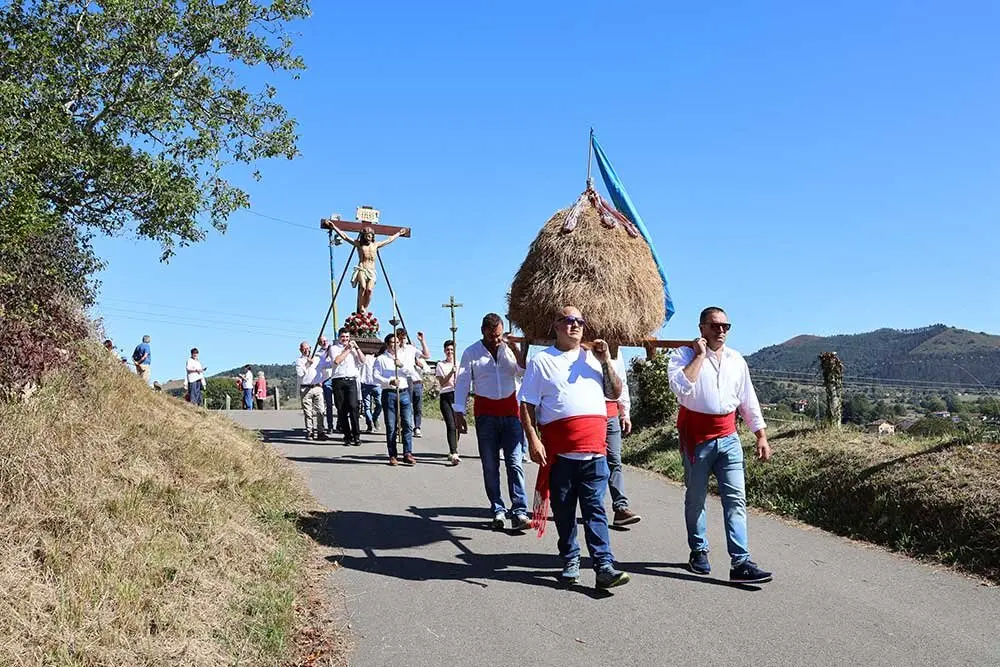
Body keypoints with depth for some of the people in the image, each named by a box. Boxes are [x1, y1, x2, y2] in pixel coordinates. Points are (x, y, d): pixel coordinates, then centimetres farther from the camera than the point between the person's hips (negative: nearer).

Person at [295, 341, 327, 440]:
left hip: (317, 387, 2)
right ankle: (309, 432, 3)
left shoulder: (317, 358, 15)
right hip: (305, 389, -2)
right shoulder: (299, 361, 6)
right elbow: (299, 373, -7)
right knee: (308, 412, -2)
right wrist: (307, 364, -10)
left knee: (319, 411, -5)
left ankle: (319, 432, -5)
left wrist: (321, 381, 11)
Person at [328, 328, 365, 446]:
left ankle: (356, 435, -14)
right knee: (341, 410, 0)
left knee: (353, 407, -14)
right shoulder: (334, 348, 10)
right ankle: (347, 435, 7)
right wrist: (347, 350, -1)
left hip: (351, 381, 1)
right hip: (338, 382, -1)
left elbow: (363, 361, 9)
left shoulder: (353, 348, 19)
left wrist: (356, 348, 3)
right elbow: (336, 361, -8)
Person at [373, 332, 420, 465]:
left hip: (404, 393, 3)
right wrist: (390, 382, -19)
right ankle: (393, 455, 5)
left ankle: (407, 454, 0)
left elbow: (413, 372, 8)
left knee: (408, 424, -4)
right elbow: (376, 375, -5)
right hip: (389, 393, -3)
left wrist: (401, 365, -9)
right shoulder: (381, 359, 6)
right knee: (391, 426, -1)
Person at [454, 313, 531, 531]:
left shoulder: (510, 348, 6)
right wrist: (459, 412, -6)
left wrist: (516, 349, -13)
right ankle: (497, 511, 12)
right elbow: (462, 383, 1)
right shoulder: (471, 353, 2)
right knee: (490, 465, 4)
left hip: (510, 411, 1)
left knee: (515, 462, -7)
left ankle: (519, 512, -9)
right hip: (485, 413, 0)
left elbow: (524, 372, -3)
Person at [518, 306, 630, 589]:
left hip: (595, 449, 2)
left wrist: (606, 363, 4)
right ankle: (570, 563, 20)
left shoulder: (594, 358, 18)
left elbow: (615, 394, 16)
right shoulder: (542, 360, 6)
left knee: (595, 509, -2)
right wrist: (533, 440, -9)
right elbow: (527, 405, 2)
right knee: (564, 510, 7)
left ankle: (604, 567, -3)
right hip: (559, 450, -2)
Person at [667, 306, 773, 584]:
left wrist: (762, 437, 12)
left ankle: (741, 563, -7)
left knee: (736, 499, -5)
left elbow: (749, 402, 15)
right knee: (696, 499, 10)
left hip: (728, 438, 4)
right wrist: (699, 355, -17)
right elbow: (681, 387, -25)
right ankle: (698, 552, 27)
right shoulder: (684, 355, -5)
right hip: (696, 438, -3)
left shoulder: (736, 359, 11)